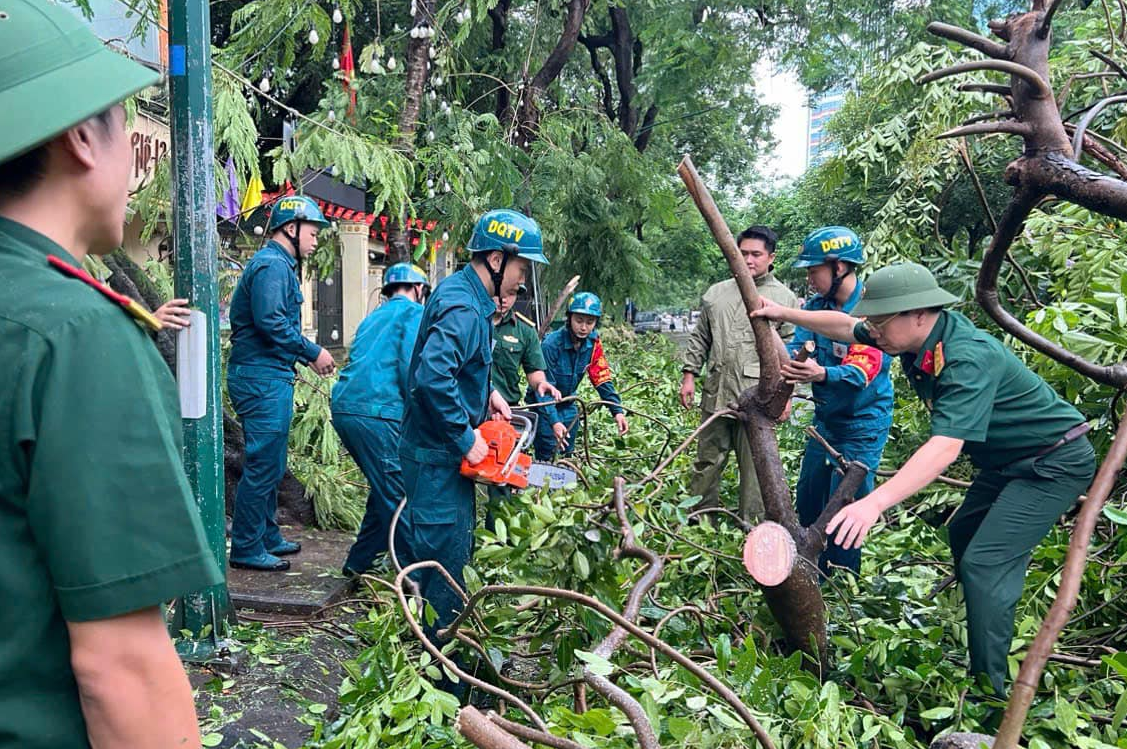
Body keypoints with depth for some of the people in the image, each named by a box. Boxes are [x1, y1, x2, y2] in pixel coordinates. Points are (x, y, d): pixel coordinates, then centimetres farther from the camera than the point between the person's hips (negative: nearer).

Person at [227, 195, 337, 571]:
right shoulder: (272, 265, -13)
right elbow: (270, 322, -24)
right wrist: (313, 352, -15)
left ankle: (267, 537, 28)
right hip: (263, 377, -11)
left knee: (269, 465, 17)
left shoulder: (277, 264, 21)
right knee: (263, 465, -5)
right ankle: (246, 548, 4)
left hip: (269, 377, 11)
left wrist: (308, 356, 15)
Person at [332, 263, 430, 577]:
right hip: (377, 411, -8)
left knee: (384, 490, 20)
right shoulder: (415, 313, 4)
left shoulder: (373, 316, 27)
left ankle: (359, 562, 25)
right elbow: (411, 370, -10)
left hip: (343, 407, 8)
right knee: (399, 498, -3)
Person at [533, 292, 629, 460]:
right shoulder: (552, 343, -27)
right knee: (547, 456, -10)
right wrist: (554, 421, -38)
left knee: (568, 452, 13)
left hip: (568, 404, 6)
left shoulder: (593, 343, -11)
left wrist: (617, 411, -16)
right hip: (545, 404, -6)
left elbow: (602, 378, -6)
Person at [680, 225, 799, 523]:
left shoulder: (785, 299, 2)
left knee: (755, 464, 1)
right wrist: (689, 375, 11)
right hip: (716, 393, 4)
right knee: (707, 460, 12)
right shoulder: (716, 294, 14)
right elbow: (699, 339, 19)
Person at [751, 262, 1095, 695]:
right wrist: (784, 314, 3)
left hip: (1055, 463, -10)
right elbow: (844, 325, 8)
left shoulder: (969, 360, -34)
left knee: (984, 563, -18)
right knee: (962, 535, 22)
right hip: (1008, 461, 10)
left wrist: (874, 503, -52)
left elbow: (946, 446, -44)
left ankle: (990, 691, -9)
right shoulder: (918, 337, -7)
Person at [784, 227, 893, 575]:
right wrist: (784, 362, -34)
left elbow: (862, 371, -30)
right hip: (825, 418, 7)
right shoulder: (816, 306, 1)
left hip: (863, 424, -7)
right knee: (807, 501, 14)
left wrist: (821, 374, -51)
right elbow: (798, 346, -9)